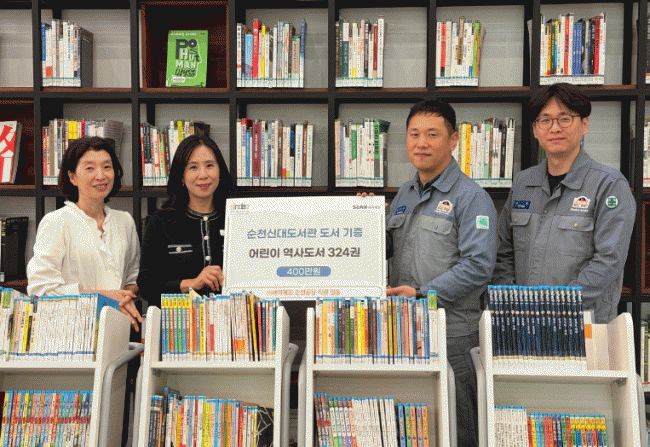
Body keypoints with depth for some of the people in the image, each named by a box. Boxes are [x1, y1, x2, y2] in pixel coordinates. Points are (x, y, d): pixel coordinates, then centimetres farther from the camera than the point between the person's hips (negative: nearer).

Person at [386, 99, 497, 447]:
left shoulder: (470, 197, -8)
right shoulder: (405, 194, 15)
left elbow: (478, 265, -17)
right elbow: (386, 246, 23)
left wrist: (423, 294, -21)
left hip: (450, 333, -6)